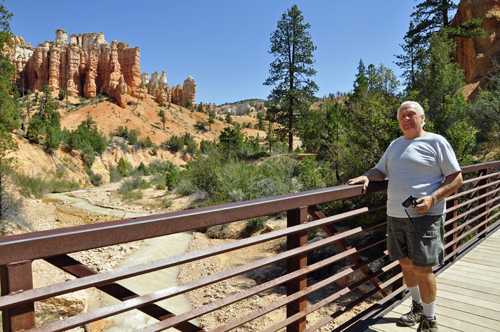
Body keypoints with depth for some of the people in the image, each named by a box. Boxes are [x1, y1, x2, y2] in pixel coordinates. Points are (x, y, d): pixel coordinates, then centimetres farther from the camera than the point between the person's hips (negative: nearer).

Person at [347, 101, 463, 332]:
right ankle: (417, 307, 36)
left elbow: (456, 178, -5)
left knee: (422, 268, -3)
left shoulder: (436, 142, -4)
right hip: (396, 216, 6)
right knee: (405, 262, 15)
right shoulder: (395, 145, 15)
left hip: (424, 217, -6)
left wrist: (432, 199, -19)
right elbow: (381, 171, 21)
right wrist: (366, 177, -2)